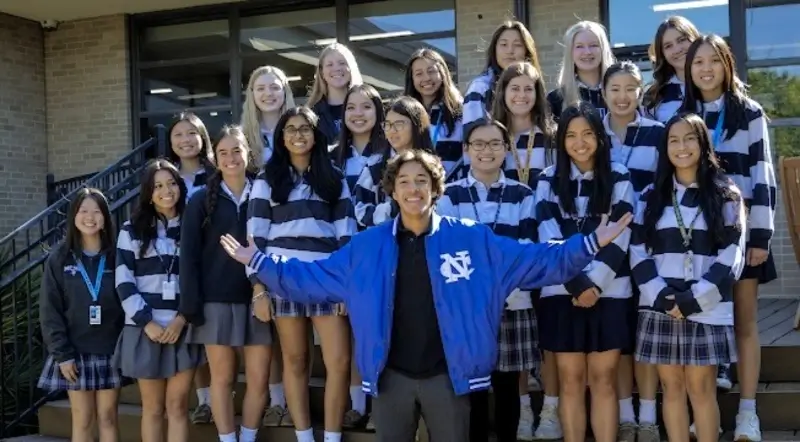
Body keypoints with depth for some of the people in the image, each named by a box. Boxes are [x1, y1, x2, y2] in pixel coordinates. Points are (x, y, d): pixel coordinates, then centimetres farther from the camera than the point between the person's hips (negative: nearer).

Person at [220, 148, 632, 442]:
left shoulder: (471, 238, -4)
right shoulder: (367, 245, 1)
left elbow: (536, 261, -4)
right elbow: (313, 276, 6)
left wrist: (590, 244, -12)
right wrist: (258, 261, 1)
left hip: (447, 374, -1)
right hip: (391, 375, 2)